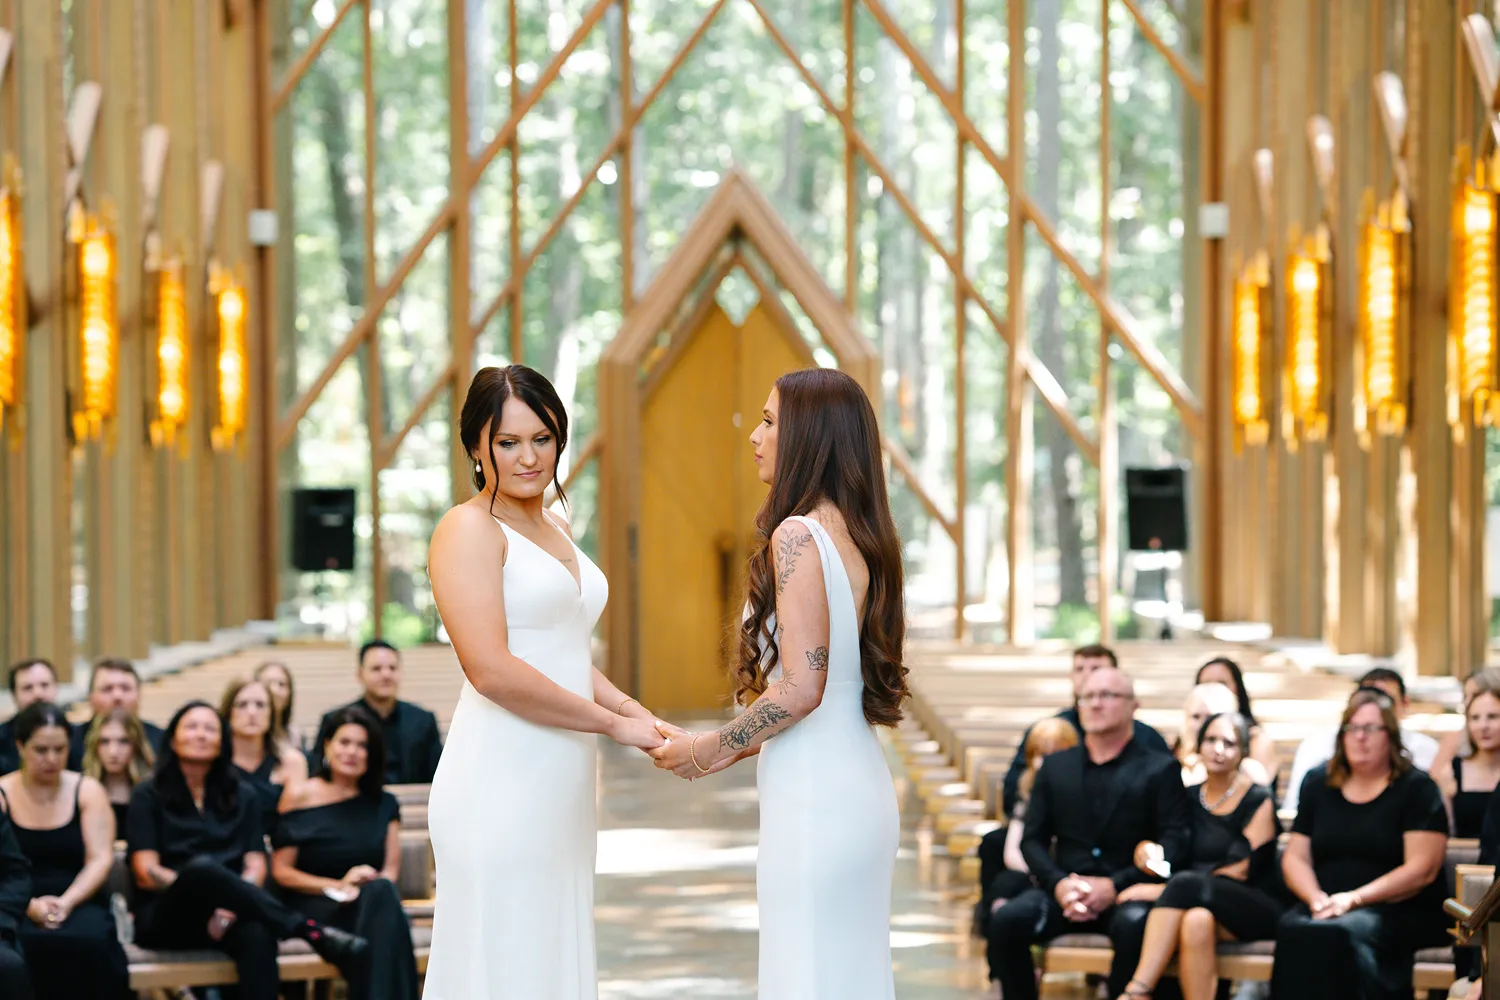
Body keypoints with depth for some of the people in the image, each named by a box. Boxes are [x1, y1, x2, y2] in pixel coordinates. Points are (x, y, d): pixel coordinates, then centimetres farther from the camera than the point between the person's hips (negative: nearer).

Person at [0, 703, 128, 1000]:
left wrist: (65, 903, -15)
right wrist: (30, 906, -20)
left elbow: (101, 859, 2)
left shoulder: (87, 791, 11)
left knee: (90, 942, -35)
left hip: (78, 903, 1)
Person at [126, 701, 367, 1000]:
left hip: (225, 918, 2)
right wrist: (206, 892, -16)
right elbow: (146, 873, -2)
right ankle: (314, 933, -39)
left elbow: (255, 866, 8)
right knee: (202, 867, -37)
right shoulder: (149, 797, 10)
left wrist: (230, 903, -14)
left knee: (257, 935, -36)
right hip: (165, 916, -2)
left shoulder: (242, 798, 19)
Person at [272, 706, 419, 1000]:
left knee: (381, 894, -36)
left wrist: (363, 887, -11)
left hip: (373, 900, 3)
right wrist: (336, 886, -10)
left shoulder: (384, 804, 19)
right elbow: (281, 871, 3)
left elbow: (391, 870, 12)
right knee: (380, 894, -36)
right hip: (313, 907, -3)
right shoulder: (300, 797, 8)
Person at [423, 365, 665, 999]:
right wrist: (613, 724, -12)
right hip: (500, 786, -9)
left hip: (559, 794, 9)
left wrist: (632, 709, 8)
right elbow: (491, 670, -18)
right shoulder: (469, 529, -9)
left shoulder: (553, 530, 18)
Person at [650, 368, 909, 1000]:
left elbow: (800, 688, -19)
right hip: (864, 788, 9)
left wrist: (709, 751, -6)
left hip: (812, 799, -9)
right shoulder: (861, 538, 13)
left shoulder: (797, 535, -13)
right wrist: (733, 751, 19)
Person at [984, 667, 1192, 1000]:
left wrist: (1115, 885, -15)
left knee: (1135, 926, -38)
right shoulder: (1055, 766, 17)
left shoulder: (1160, 770, 6)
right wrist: (1058, 883, -8)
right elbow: (1033, 838, 13)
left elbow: (1175, 844, -3)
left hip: (1127, 893, -3)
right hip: (1065, 893, 3)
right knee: (1006, 920, -26)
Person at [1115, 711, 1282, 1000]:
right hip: (1202, 904, 3)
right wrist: (1150, 851, -7)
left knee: (1186, 883, -34)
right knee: (1196, 920, -37)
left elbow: (1242, 871, -8)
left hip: (1255, 909, -3)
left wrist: (1166, 890, -12)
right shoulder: (1190, 798, 15)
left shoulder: (1258, 800, 0)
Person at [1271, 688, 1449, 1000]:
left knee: (1344, 932, -37)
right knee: (1294, 930, -32)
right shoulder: (1318, 783, 17)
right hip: (1325, 907, 3)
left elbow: (1422, 869, -6)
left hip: (1402, 913, -3)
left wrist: (1355, 899, -14)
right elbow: (1295, 857, 15)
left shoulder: (1417, 788, 3)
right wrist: (1316, 898, -7)